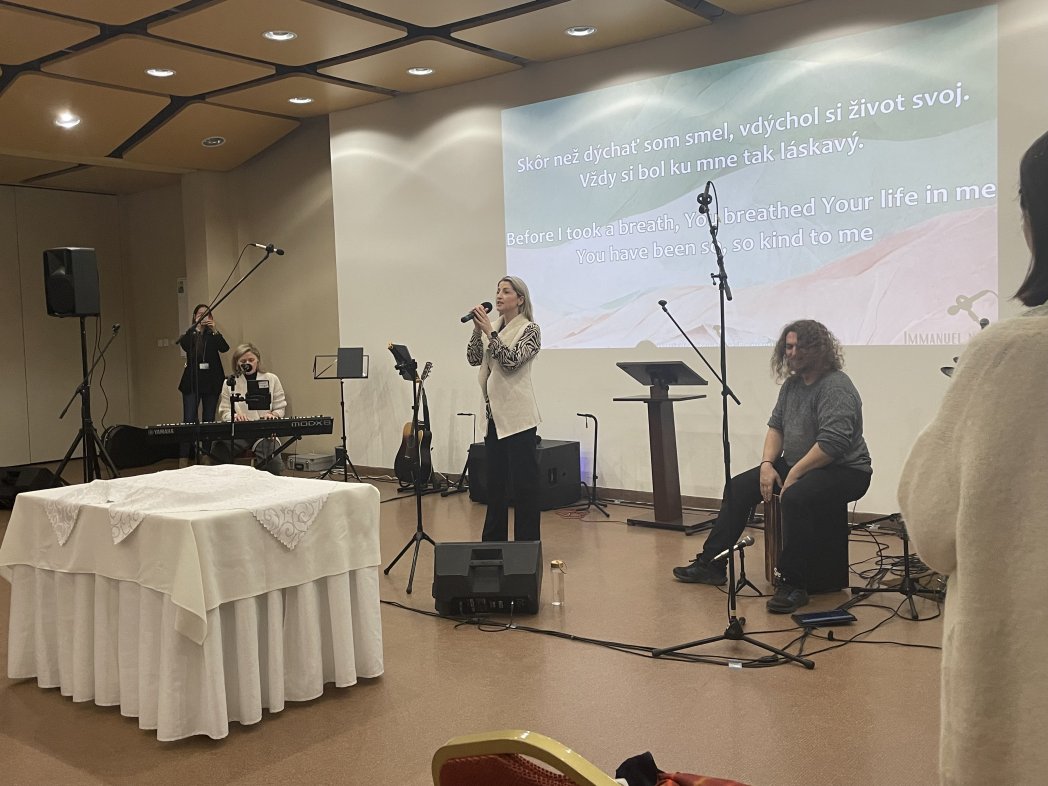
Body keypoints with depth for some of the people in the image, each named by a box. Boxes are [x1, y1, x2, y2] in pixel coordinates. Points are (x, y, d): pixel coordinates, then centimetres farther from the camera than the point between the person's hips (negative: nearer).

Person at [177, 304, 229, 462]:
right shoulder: (189, 335, 7)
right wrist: (196, 327, -22)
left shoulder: (212, 336, 8)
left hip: (211, 382, 1)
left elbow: (225, 348, -9)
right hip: (192, 383, -1)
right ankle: (184, 459, -10)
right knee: (189, 421, -8)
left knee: (209, 421, 5)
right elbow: (184, 345, -14)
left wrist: (215, 330, -21)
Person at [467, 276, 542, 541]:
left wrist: (489, 331, -19)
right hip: (494, 413, 7)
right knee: (495, 479, 14)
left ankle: (526, 542, 6)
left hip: (518, 415, -7)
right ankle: (493, 539, 24)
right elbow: (474, 359, 4)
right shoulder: (492, 326, 13)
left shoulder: (529, 329, -6)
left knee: (524, 480, -2)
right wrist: (478, 329, -7)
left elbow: (511, 361, -18)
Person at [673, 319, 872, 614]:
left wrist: (794, 474, -25)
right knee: (739, 486, 2)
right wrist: (767, 464, -5)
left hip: (844, 470, -9)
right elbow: (776, 426, 11)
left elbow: (833, 443, -28)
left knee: (795, 497, -36)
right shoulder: (792, 384, 9)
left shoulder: (836, 387, -19)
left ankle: (792, 585, -26)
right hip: (796, 465, 9)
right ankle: (711, 564, 6)